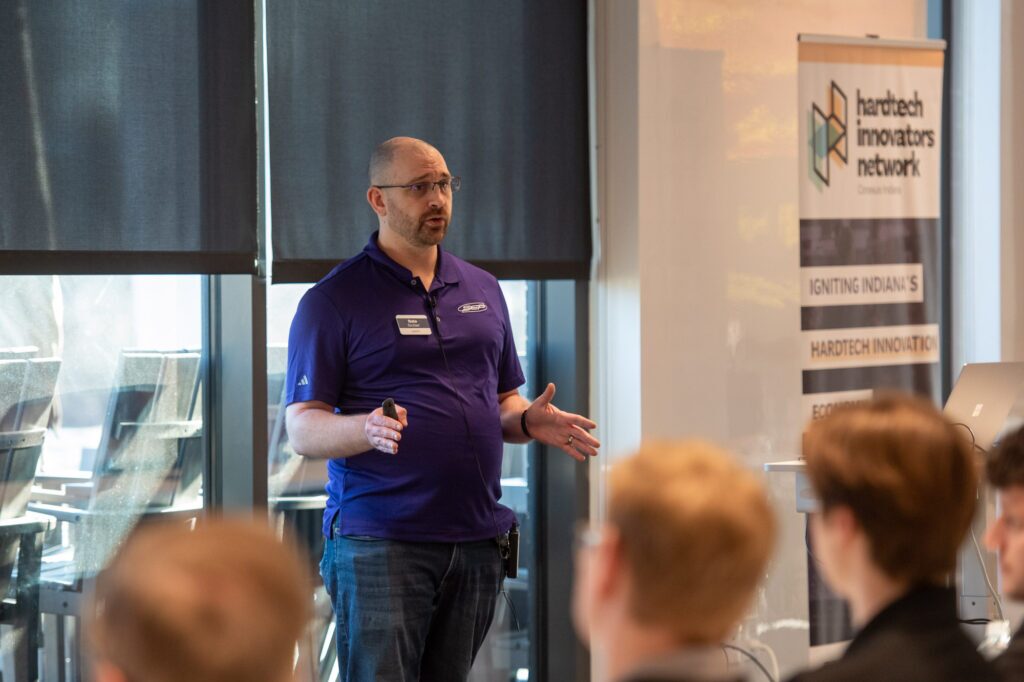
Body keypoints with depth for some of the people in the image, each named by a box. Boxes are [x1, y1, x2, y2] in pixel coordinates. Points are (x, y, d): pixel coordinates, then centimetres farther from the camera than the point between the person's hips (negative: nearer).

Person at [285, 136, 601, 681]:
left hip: (477, 541, 5)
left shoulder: (482, 290, 17)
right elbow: (302, 429, -5)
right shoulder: (334, 300, -1)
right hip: (380, 542, -5)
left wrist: (528, 420, 0)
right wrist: (367, 429, -26)